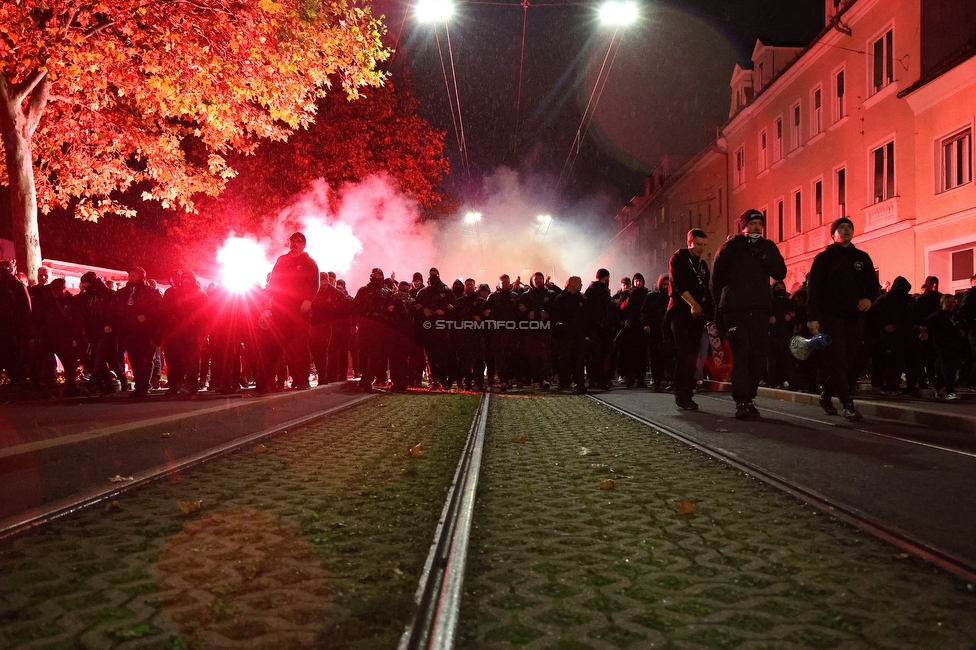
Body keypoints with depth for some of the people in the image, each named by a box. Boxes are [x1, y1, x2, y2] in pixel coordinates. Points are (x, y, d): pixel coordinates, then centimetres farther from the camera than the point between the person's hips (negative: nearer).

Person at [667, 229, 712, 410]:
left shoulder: (702, 264, 20)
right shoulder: (678, 259, 0)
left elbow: (707, 289, 20)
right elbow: (679, 284, -12)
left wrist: (708, 312, 7)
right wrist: (693, 304, -17)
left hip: (698, 314, 6)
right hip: (681, 312, -6)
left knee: (692, 355, 3)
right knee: (685, 354, -12)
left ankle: (686, 395, 6)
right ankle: (681, 395, -9)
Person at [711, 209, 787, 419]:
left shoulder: (768, 248, 11)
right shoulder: (730, 248, 4)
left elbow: (780, 273, -3)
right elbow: (716, 279, 7)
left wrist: (762, 252, -12)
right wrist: (720, 306, 3)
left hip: (760, 310, 3)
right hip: (735, 310, -3)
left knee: (758, 356, 2)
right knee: (741, 354, -12)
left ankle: (749, 398, 14)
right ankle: (741, 402, -14)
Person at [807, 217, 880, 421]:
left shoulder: (862, 257, 13)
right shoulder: (823, 258, 1)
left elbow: (873, 282, 14)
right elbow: (814, 289, -5)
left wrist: (869, 298, -10)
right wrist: (812, 317, -13)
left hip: (855, 317, 4)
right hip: (831, 316, -4)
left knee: (848, 361, 6)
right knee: (837, 361, -10)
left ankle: (827, 396, 24)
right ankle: (848, 404, -13)